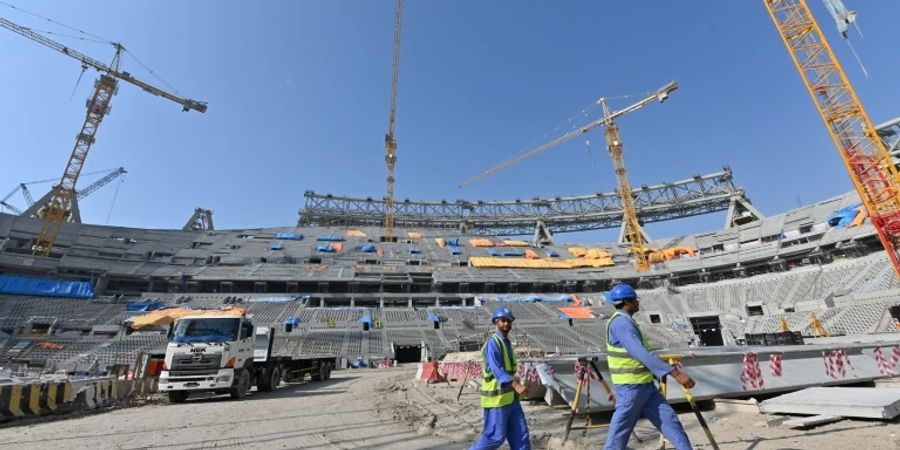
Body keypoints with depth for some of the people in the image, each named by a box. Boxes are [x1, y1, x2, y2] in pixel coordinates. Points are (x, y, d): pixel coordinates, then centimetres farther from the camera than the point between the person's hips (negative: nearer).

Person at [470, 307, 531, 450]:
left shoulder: (507, 342, 13)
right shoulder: (493, 343, -17)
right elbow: (496, 369, -29)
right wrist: (516, 385, -39)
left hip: (510, 397, 9)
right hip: (496, 398, -9)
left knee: (520, 433, 9)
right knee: (496, 437, 0)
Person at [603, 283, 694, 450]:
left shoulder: (625, 321, 12)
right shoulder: (621, 322, -22)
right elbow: (642, 354, -31)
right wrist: (675, 373, -33)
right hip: (631, 387, -9)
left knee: (669, 419, 9)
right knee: (620, 430, 3)